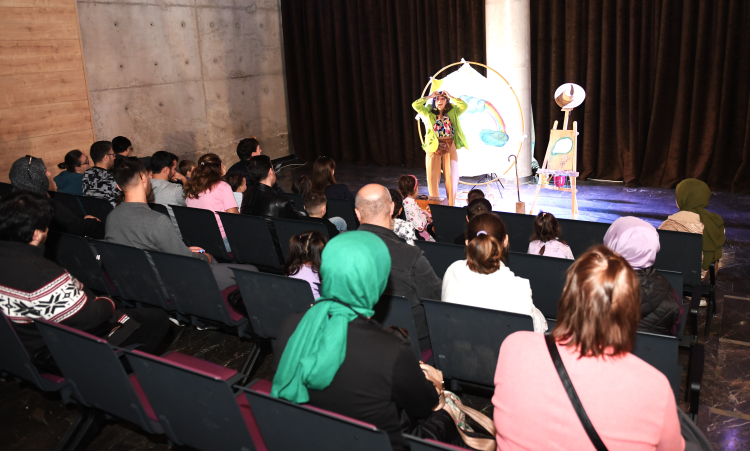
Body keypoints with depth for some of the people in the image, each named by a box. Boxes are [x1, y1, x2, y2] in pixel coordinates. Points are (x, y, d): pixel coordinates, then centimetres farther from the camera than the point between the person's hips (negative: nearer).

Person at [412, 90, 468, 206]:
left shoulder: (453, 113, 8)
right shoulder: (429, 113, 8)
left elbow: (464, 106, -6)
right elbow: (415, 105, -1)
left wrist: (450, 97, -3)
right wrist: (430, 96, 0)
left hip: (450, 147, 0)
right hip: (434, 147, 0)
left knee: (451, 176, 2)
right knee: (433, 176, 1)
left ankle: (451, 204, 12)